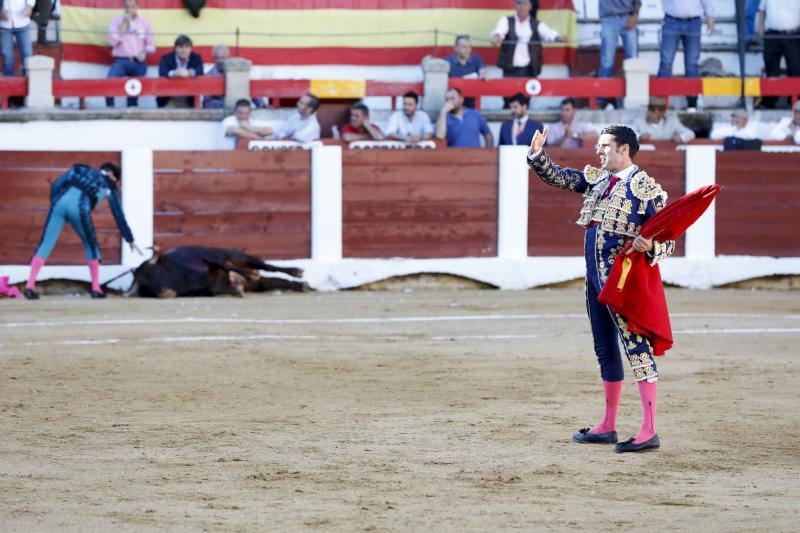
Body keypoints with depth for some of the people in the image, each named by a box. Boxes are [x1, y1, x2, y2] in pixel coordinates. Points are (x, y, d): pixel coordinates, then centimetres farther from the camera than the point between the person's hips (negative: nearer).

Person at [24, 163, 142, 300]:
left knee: (46, 244, 2)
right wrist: (130, 240, 34)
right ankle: (96, 288, 19)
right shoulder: (109, 185, 28)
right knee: (91, 245, 20)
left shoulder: (80, 170, 36)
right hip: (79, 206, -2)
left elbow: (55, 185, 21)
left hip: (61, 201, 2)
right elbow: (119, 216, 29)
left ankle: (30, 286, -11)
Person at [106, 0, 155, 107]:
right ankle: (110, 108, -20)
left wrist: (144, 53, -11)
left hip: (138, 63, 2)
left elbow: (151, 45, 10)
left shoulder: (145, 23, 9)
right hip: (121, 61, -2)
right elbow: (113, 41, -9)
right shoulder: (116, 21, 5)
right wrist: (124, 23, -9)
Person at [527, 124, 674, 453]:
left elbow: (667, 241, -9)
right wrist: (537, 155, -2)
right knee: (605, 350, 15)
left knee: (637, 347, -11)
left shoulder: (647, 189, -9)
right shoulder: (596, 178, 12)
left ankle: (649, 431, -14)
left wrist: (650, 247, -30)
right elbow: (557, 177, 15)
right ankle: (607, 426, 24)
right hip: (595, 278, 8)